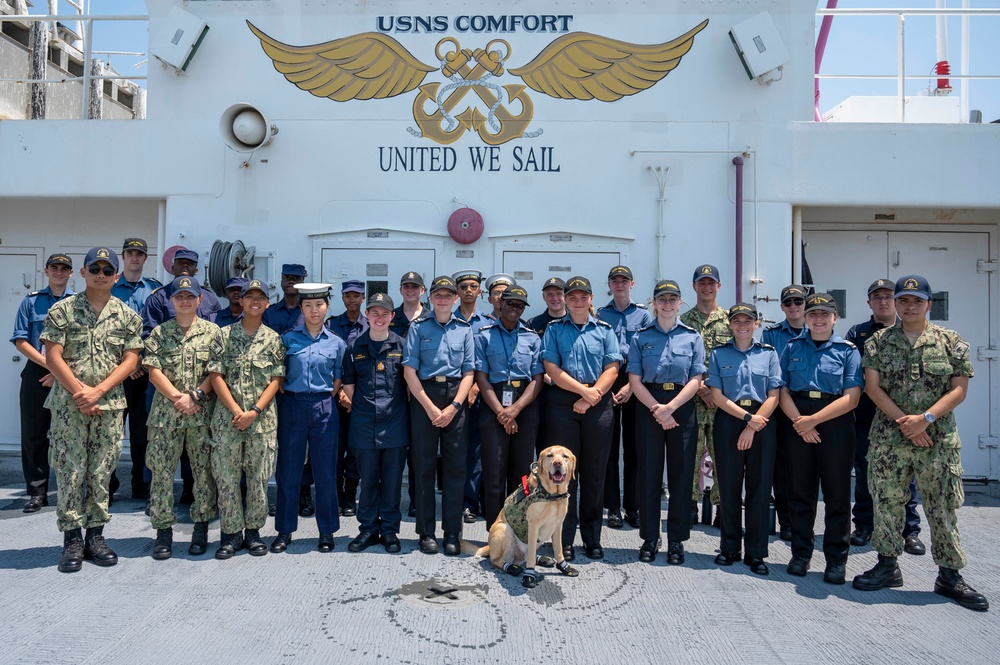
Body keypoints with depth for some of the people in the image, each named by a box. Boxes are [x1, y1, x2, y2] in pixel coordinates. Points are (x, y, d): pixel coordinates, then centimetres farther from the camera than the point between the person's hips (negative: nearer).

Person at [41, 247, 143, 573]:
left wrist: (97, 391, -10)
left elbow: (130, 360, 1)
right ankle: (72, 539, 11)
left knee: (101, 472, 7)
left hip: (110, 405, 2)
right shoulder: (62, 310, 1)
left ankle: (95, 536, 17)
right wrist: (80, 391, -12)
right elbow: (53, 356, -4)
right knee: (70, 471, 1)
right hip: (68, 404, -1)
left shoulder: (127, 316, 6)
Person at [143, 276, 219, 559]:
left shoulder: (212, 331, 5)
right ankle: (163, 530, 11)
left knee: (205, 471, 4)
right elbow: (153, 371, 0)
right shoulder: (159, 333, 8)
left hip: (203, 413, -1)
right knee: (162, 471, 2)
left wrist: (195, 395, -13)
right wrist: (178, 397, -11)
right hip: (166, 412, 1)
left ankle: (201, 528, 15)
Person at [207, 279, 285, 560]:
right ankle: (231, 533, 15)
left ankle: (253, 530, 19)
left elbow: (276, 380, 1)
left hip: (262, 418, 0)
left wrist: (254, 411, -11)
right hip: (227, 417, 0)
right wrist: (236, 410, -12)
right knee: (226, 476, 3)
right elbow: (216, 376, -1)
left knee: (258, 476, 5)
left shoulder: (273, 339, 6)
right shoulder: (224, 335, 4)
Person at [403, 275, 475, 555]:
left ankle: (452, 533, 10)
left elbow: (468, 373, 5)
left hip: (455, 398, 1)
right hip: (424, 397, -1)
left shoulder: (464, 329, 9)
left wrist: (453, 407, -8)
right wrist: (430, 407, -10)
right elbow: (409, 370, -2)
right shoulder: (418, 327, 4)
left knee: (455, 466, 1)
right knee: (424, 465, 2)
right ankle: (426, 532, 11)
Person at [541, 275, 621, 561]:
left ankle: (592, 538, 17)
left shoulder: (604, 330, 10)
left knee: (594, 472, 6)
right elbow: (552, 369, -3)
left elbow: (612, 369, 1)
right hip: (562, 405, -1)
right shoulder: (554, 329, 7)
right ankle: (564, 540, 8)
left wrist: (590, 398, -11)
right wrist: (585, 389, -11)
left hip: (599, 406, 1)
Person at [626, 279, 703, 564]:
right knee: (649, 474, 3)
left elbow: (695, 381, -2)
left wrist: (670, 407, -14)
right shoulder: (641, 338, 5)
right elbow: (635, 380, -1)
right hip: (648, 407, 0)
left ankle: (676, 540, 14)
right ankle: (650, 538, 14)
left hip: (683, 407, 0)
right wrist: (656, 409, -13)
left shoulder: (693, 337, 5)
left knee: (681, 474, 3)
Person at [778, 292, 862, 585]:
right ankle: (801, 554, 19)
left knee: (837, 494, 3)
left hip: (836, 425, -2)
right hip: (798, 424, 2)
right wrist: (799, 421, -12)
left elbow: (851, 397, -6)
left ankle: (836, 559, 14)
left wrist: (813, 420, -13)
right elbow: (783, 391, 4)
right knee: (800, 492, 8)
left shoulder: (847, 351, 4)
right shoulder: (792, 348, 10)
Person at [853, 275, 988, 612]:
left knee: (943, 508, 4)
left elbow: (960, 389, -1)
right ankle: (888, 566, 20)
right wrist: (904, 421, -11)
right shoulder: (878, 342, 4)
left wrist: (926, 418, -14)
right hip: (888, 437, 1)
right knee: (887, 502, 6)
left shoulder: (951, 341, 3)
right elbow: (872, 386, -1)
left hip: (940, 439, 0)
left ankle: (950, 576, 17)